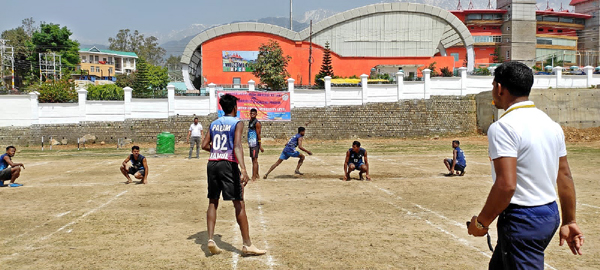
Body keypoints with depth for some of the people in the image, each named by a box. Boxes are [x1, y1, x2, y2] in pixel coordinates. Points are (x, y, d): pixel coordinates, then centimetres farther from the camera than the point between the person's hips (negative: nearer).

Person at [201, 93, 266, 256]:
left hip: (212, 164, 6)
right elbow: (237, 146, -18)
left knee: (213, 203, 14)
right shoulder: (237, 123, -3)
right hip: (228, 164, -6)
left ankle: (211, 240, 3)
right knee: (239, 204, -2)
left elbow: (204, 145, 12)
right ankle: (247, 245, -1)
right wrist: (243, 169, -27)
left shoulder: (214, 124, 14)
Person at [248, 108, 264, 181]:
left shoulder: (257, 123, -12)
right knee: (254, 160, 15)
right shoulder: (250, 122, 15)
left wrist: (260, 146, -16)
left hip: (255, 144, -9)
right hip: (251, 144, 9)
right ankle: (257, 175, 25)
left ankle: (254, 177, -10)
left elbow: (258, 135, -14)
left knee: (254, 160, -9)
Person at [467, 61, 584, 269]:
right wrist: (569, 221, 18)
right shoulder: (551, 124, 8)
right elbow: (565, 177, 11)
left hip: (522, 220, -9)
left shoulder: (503, 127, -19)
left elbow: (506, 185, -25)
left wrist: (482, 222, -14)